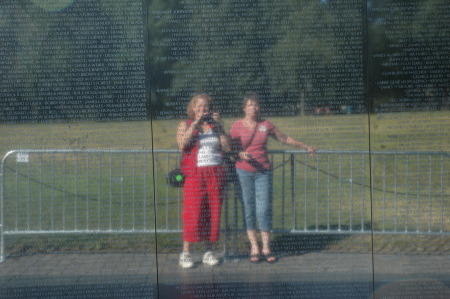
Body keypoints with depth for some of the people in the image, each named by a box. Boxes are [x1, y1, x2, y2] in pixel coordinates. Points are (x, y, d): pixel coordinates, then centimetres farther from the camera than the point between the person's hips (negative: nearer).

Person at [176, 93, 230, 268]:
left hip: (215, 174, 3)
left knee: (213, 214, 3)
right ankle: (186, 253, -1)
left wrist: (217, 126, -1)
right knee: (192, 214, -8)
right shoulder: (186, 125, 8)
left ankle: (209, 252, 12)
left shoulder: (215, 125, 16)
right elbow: (182, 143, -12)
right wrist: (195, 124, -14)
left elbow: (227, 147, 5)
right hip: (195, 174, -3)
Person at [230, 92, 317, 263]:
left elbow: (284, 139, 20)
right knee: (248, 209, -2)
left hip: (263, 172, 2)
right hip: (243, 172, -1)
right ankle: (254, 248, 6)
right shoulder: (236, 126, 2)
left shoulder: (266, 125, 9)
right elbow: (231, 148, 1)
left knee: (264, 209, -4)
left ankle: (266, 249, 2)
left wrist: (305, 147, 25)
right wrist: (241, 154, -19)